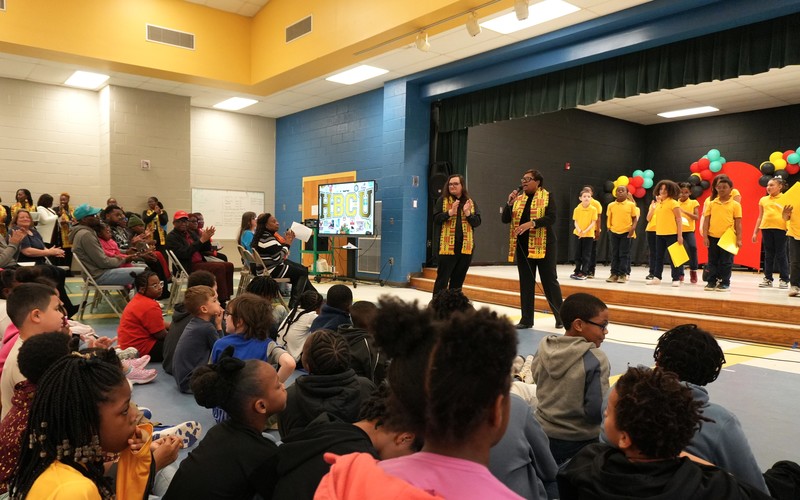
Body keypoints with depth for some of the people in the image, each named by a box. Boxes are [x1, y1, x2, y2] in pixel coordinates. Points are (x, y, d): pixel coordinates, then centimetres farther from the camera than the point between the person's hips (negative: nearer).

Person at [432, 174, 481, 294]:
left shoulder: (470, 202, 10)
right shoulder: (442, 200, 2)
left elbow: (477, 222, 3)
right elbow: (436, 220, -6)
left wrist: (468, 213, -13)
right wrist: (450, 212, -19)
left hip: (466, 247, 3)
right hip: (447, 247, -3)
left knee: (458, 280, 11)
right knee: (442, 279, -3)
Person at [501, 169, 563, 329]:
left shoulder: (547, 197, -1)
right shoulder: (518, 199, 12)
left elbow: (551, 218, -15)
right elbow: (505, 219, 7)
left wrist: (531, 223, -27)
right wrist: (510, 203, -8)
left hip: (544, 245, -4)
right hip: (523, 246, 5)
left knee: (549, 280, 2)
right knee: (526, 282, 7)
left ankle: (560, 317, 13)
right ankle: (526, 319, 13)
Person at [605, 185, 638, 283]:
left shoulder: (631, 205, -1)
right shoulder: (611, 205, 4)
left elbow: (635, 218, 2)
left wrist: (633, 228, -11)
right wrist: (609, 228, 2)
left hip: (626, 232, -2)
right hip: (614, 232, 2)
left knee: (624, 254, 0)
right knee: (614, 254, 6)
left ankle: (623, 274, 5)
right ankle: (614, 274, 11)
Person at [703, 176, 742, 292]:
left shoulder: (735, 204, 0)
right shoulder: (711, 204, 5)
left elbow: (738, 223, 0)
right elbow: (706, 220, 4)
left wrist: (739, 239, -4)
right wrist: (705, 236, -2)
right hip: (713, 237, 2)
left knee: (726, 261, 3)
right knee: (712, 261, 8)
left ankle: (725, 283, 12)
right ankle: (712, 282, 16)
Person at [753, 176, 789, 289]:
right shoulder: (763, 200, 13)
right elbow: (760, 217, 16)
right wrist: (755, 232, 13)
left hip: (780, 228, -3)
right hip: (766, 228, 4)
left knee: (781, 254, 1)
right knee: (768, 254, 8)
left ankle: (784, 279, 7)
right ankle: (768, 279, 13)